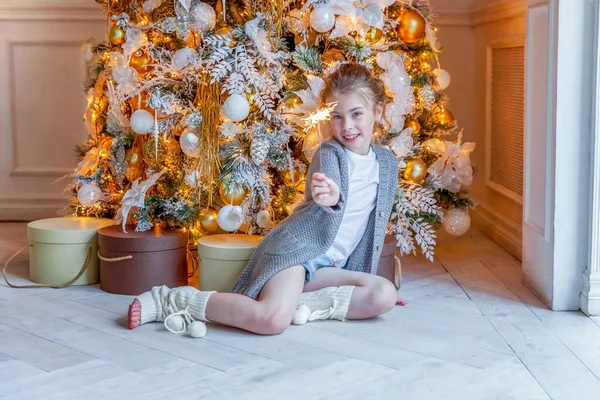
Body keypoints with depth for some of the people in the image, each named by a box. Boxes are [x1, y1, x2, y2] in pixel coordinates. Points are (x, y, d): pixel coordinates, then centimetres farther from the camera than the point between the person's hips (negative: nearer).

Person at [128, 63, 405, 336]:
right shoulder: (329, 153, -6)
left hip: (327, 266, 6)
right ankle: (175, 300, -19)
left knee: (384, 296, -21)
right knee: (273, 320, -33)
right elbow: (330, 193, -29)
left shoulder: (387, 162, 11)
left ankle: (303, 304, -14)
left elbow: (376, 224, 21)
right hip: (296, 247, -6)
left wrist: (367, 280, 21)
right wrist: (330, 198, -54)